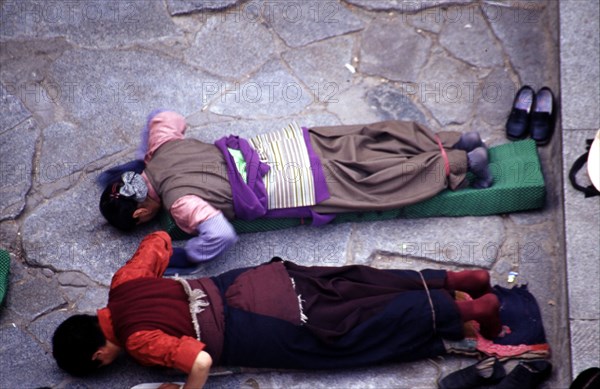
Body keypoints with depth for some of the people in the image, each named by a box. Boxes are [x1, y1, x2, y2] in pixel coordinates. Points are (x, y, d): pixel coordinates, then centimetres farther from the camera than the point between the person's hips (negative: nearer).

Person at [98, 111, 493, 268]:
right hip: (288, 143, 7)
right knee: (368, 142, 14)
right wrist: (137, 164, 25)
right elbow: (168, 116, 22)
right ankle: (454, 142, 20)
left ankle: (460, 163, 9)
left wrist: (183, 258, -18)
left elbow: (221, 234, -35)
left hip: (298, 185, -7)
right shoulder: (161, 150, 2)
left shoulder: (178, 202, -22)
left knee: (378, 180, 4)